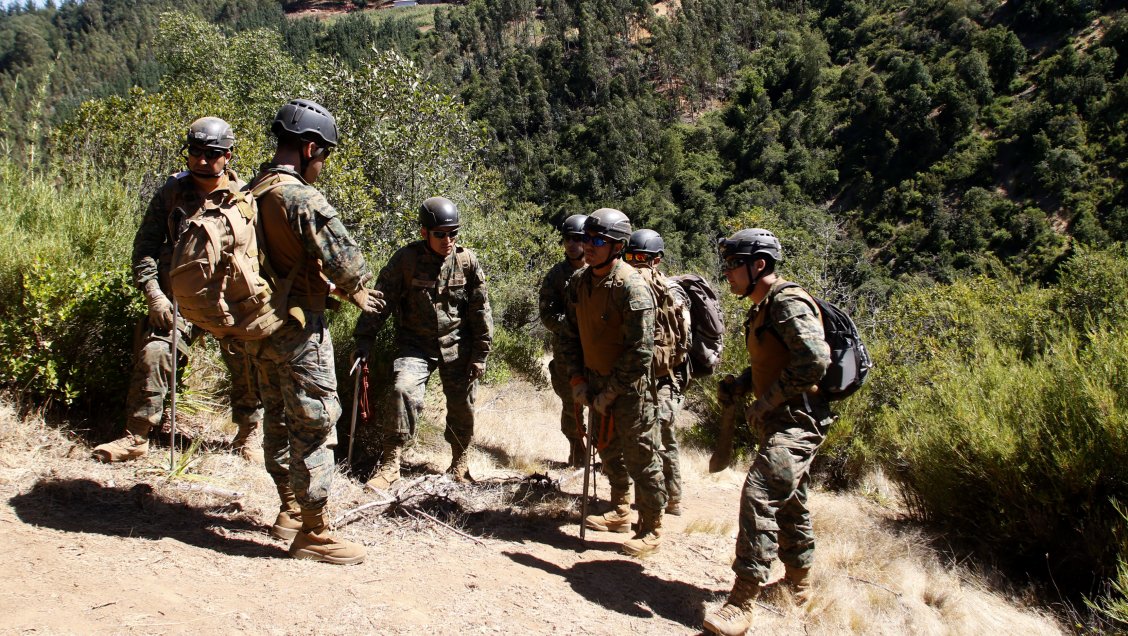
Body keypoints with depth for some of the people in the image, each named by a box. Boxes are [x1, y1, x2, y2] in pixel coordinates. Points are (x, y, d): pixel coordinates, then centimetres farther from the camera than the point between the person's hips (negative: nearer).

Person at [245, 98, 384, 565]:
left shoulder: (252, 193, 9)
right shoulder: (300, 197, -19)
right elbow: (343, 259, -22)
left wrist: (340, 287, 9)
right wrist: (355, 288, 1)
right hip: (298, 329, -9)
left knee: (279, 419, 19)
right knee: (314, 426, -2)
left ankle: (290, 511, 33)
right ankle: (313, 534, 4)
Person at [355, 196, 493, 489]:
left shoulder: (466, 261, -5)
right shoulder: (405, 259, -11)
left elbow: (480, 310, 1)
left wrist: (480, 354, 0)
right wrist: (363, 340, -13)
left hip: (457, 345, 2)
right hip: (416, 344, -2)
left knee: (462, 406, 7)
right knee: (404, 391, -24)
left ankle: (459, 465, 30)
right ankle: (390, 464, -13)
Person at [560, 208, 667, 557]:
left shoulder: (632, 287, -22)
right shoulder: (579, 282, 2)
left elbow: (640, 351, -23)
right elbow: (571, 335, 11)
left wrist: (611, 392, -18)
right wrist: (577, 379, 1)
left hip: (629, 387, -8)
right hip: (597, 383, 8)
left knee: (640, 456, 1)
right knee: (608, 449, 21)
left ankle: (651, 529, 13)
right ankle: (620, 512, 39)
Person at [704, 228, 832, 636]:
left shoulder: (788, 303, -16)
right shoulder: (762, 309, 16)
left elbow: (815, 361, -27)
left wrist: (765, 402, -22)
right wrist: (736, 388, 7)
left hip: (796, 422, -11)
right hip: (779, 421, 11)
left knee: (759, 496, -20)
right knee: (789, 503, 21)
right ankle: (798, 583, 38)